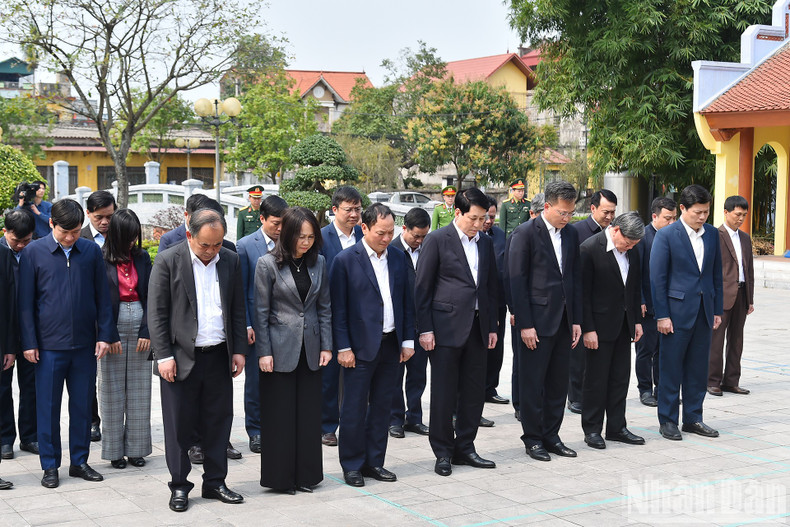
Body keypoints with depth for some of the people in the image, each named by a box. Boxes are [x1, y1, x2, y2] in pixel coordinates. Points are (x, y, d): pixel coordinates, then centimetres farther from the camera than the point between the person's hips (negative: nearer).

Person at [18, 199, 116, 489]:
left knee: (82, 404, 9)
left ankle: (79, 461, 21)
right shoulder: (34, 252, -3)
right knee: (48, 406, 4)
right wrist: (29, 342, -4)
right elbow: (26, 301, -1)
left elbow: (102, 296, 8)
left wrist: (105, 334, 1)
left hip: (85, 344, 2)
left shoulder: (91, 251, 3)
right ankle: (50, 465, 15)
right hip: (49, 344, -2)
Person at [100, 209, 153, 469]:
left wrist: (147, 331, -3)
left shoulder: (142, 258, 7)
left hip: (140, 328, 3)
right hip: (112, 327, -3)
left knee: (139, 389, 6)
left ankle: (136, 448, 13)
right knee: (113, 389, 2)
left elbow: (149, 296, 6)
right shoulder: (101, 260, -4)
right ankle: (115, 450, 10)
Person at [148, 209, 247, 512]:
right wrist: (164, 356, -11)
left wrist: (239, 350, 7)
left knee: (218, 422, 9)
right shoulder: (168, 261, -7)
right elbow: (156, 313, -6)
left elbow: (238, 309, 12)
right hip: (181, 358, -3)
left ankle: (215, 483, 22)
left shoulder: (230, 261, 5)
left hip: (219, 357, 4)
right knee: (179, 426, 4)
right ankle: (179, 486, 16)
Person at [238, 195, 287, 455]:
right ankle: (256, 431, 17)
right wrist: (246, 325, -8)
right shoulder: (246, 245, -2)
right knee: (256, 380, 6)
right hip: (257, 325, -2)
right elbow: (241, 290, -2)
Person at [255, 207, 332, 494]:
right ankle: (281, 478, 11)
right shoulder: (268, 264, -6)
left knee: (309, 414, 7)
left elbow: (324, 307, 10)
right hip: (280, 350, -4)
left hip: (310, 349, 4)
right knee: (280, 415, 1)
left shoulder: (318, 263, 5)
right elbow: (261, 311, -5)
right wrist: (263, 352, -9)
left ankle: (306, 475, 17)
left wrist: (326, 346, 4)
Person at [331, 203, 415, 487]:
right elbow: (338, 308, -7)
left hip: (391, 344, 5)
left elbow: (407, 301, 13)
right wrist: (343, 348, -10)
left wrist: (408, 340, 8)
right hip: (361, 346, -5)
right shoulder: (345, 260, -7)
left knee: (382, 407, 11)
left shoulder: (398, 258, 8)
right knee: (354, 409, 0)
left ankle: (374, 462, 21)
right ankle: (351, 465, 12)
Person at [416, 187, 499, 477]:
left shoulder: (485, 242, 12)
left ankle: (464, 448, 21)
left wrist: (492, 327, 13)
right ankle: (443, 452, 11)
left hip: (477, 328, 5)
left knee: (474, 391, 9)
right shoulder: (437, 240, -5)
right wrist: (425, 329, -9)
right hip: (447, 326, -5)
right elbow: (422, 287, -5)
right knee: (444, 393, 1)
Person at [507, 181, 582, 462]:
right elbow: (517, 281, -11)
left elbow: (575, 278, 14)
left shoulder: (571, 234, 10)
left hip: (563, 320, 6)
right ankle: (533, 438, 12)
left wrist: (576, 320, 9)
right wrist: (524, 324, -14)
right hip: (536, 320, -6)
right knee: (533, 382, 2)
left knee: (558, 383, 10)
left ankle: (551, 435, 21)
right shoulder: (525, 233, -9)